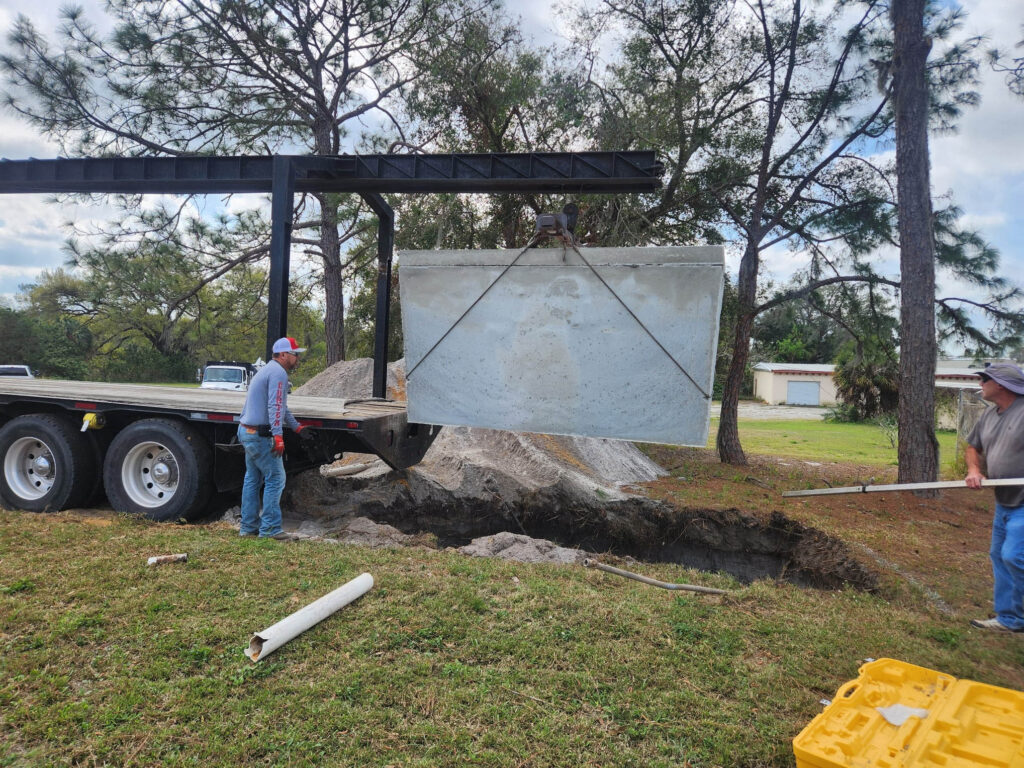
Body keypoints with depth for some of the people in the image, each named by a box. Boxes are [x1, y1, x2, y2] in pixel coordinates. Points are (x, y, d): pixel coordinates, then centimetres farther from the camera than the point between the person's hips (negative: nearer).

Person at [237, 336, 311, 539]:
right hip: (261, 435, -11)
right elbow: (275, 406, -24)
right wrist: (278, 436, -28)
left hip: (247, 432, 11)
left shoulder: (268, 370, 20)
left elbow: (281, 407, 26)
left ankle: (248, 526, 21)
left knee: (252, 479, 15)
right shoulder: (278, 373, -14)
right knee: (275, 479, -5)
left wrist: (297, 427, 28)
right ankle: (270, 528, -2)